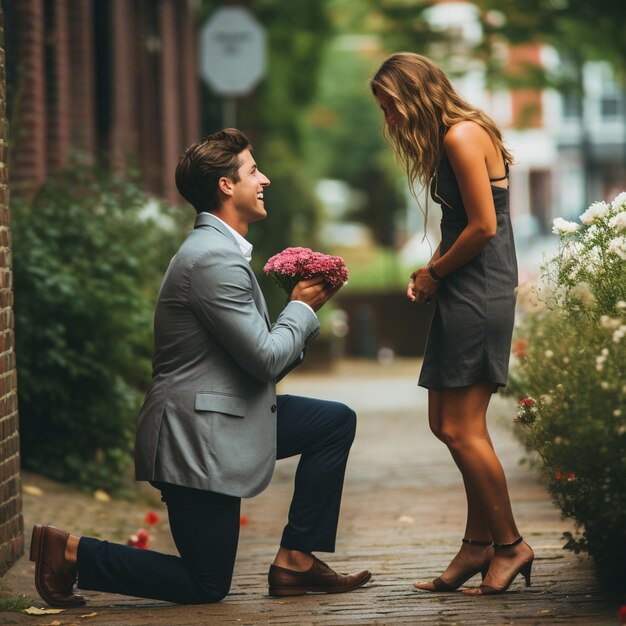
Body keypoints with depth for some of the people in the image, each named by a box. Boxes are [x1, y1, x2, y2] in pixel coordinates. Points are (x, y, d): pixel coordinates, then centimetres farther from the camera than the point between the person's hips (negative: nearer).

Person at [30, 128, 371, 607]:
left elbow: (259, 355, 15)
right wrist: (302, 308, -3)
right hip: (198, 437, -10)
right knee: (206, 587, -1)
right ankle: (70, 552, 4)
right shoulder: (214, 258, -20)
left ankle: (295, 561, 8)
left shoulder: (221, 249, 13)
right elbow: (266, 358, -20)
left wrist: (305, 307, 2)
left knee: (337, 422, 9)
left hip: (226, 418, 10)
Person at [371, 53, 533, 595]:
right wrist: (431, 273, 4)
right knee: (447, 424, 10)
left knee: (461, 430, -8)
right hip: (463, 293, 10)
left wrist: (436, 272, -5)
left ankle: (510, 544, 2)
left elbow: (484, 227, -17)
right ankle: (480, 545, 14)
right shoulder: (448, 140, 18)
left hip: (480, 293, -10)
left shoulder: (463, 136, -13)